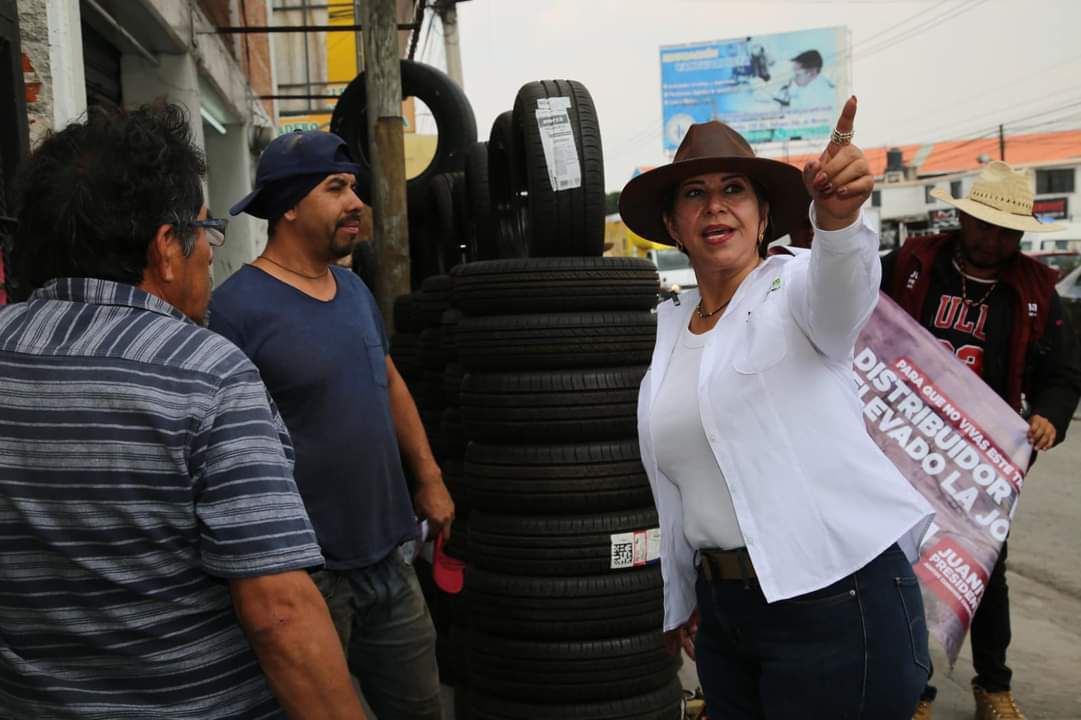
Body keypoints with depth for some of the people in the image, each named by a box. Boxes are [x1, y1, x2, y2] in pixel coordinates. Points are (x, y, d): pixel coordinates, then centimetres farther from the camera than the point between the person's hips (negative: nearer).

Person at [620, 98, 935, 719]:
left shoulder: (795, 287, -6)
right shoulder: (668, 331, 10)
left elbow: (841, 290, -32)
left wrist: (838, 215, -53)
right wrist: (681, 599, 19)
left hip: (838, 602, -5)